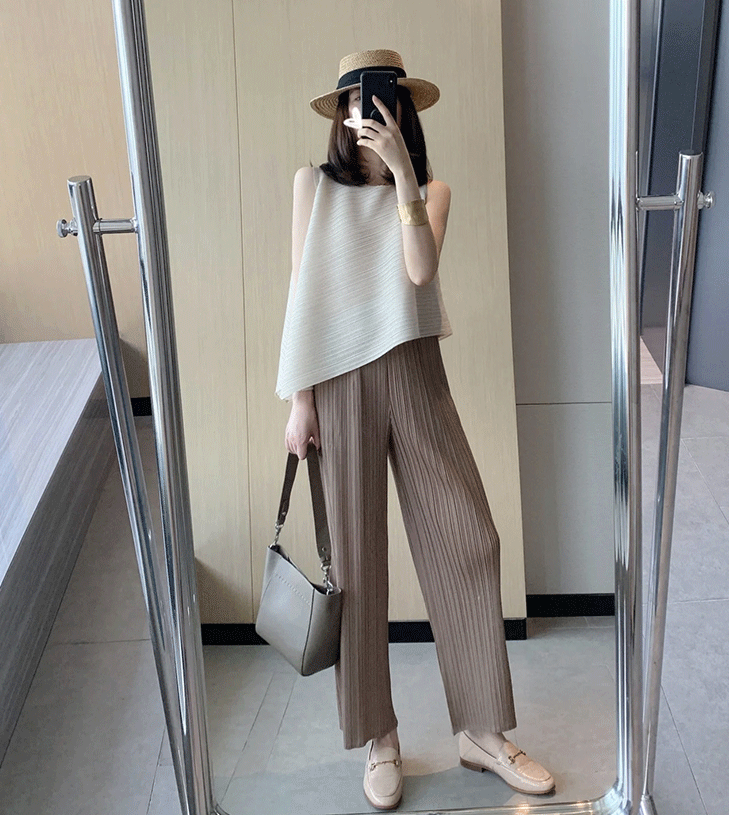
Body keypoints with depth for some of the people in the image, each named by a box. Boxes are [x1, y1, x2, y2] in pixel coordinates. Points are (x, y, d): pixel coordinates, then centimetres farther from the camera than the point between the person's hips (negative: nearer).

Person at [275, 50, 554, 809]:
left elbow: (420, 270, -12)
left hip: (416, 375, 2)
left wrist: (401, 170, -17)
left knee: (466, 540, 0)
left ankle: (481, 731, 16)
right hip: (342, 381, -1)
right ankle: (379, 739, 18)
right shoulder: (313, 183, 4)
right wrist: (298, 398, -4)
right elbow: (302, 290, 1)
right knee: (355, 557, 3)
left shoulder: (432, 190, 7)